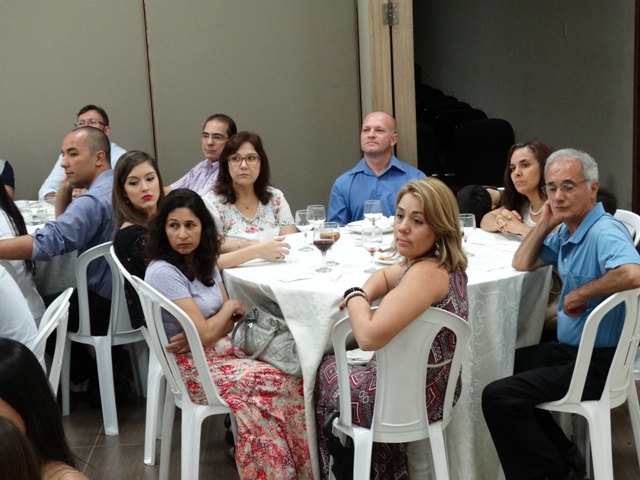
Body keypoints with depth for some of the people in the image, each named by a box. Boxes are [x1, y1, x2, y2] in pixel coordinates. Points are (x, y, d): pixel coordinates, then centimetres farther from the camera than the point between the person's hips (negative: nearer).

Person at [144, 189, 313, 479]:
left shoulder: (204, 262, 6)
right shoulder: (162, 272, -19)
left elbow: (227, 321, 4)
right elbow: (205, 333, -20)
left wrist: (195, 336, -16)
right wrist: (231, 306, -2)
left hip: (222, 350, 7)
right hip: (194, 368, -7)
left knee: (292, 378, -13)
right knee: (285, 383, -17)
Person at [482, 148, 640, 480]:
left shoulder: (603, 232, -22)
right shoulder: (566, 231, 8)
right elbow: (522, 264, 17)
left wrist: (580, 294, -27)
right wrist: (545, 222, 3)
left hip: (599, 361, -10)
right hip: (570, 348, 10)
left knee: (498, 396, -17)